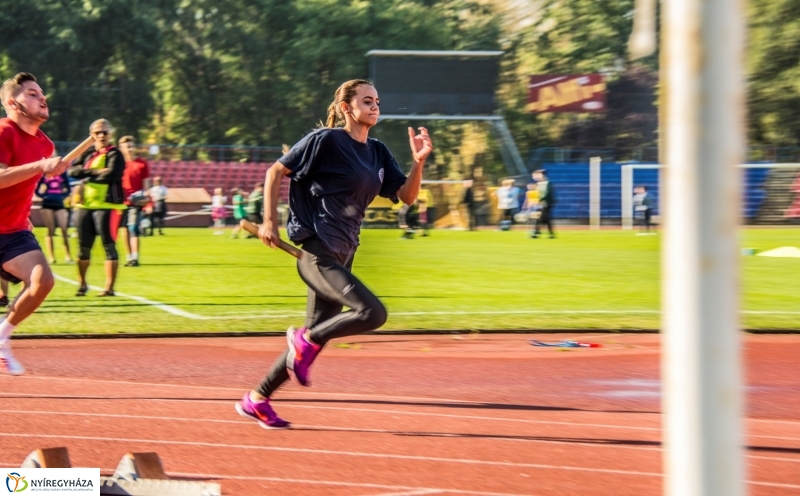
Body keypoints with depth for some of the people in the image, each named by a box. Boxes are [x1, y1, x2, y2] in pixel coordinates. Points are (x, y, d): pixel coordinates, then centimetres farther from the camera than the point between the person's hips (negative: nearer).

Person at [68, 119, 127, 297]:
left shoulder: (114, 154, -3)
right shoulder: (87, 154, 14)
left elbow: (111, 175, -19)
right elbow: (72, 170, 0)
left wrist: (87, 176, -8)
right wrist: (95, 172, -11)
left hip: (107, 205, -5)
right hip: (85, 205, 5)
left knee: (109, 246, -4)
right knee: (84, 247, 10)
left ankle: (109, 287, 0)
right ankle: (82, 284, 24)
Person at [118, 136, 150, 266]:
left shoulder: (142, 164, 3)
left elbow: (146, 184, 4)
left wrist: (145, 197, -8)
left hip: (136, 202, -3)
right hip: (121, 201, 3)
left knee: (133, 229, -14)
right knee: (125, 230, 7)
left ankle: (135, 258, -15)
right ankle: (129, 258, 14)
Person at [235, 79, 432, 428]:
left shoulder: (378, 153, 14)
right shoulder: (326, 140, -8)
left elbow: (406, 196, 11)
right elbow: (276, 172, -4)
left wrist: (418, 162, -5)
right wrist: (269, 221, -9)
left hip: (342, 255, 9)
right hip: (316, 251, -9)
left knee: (317, 335, 12)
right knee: (372, 313, -23)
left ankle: (256, 400, 23)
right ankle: (305, 339, -2)